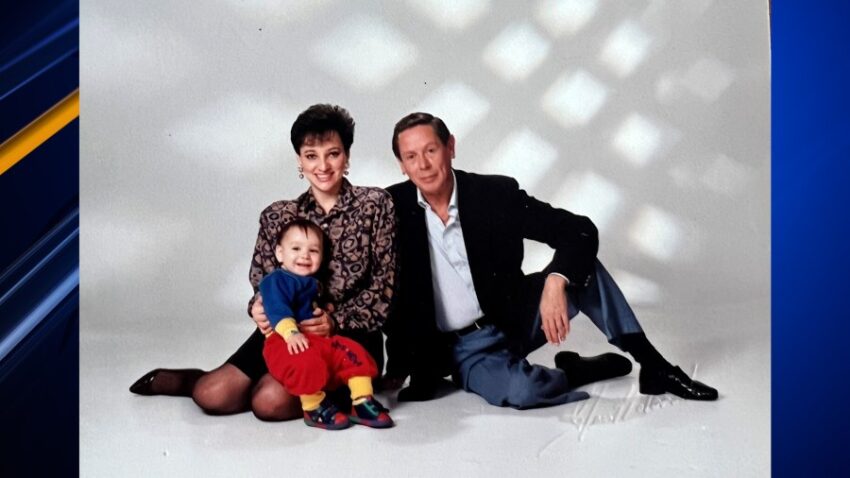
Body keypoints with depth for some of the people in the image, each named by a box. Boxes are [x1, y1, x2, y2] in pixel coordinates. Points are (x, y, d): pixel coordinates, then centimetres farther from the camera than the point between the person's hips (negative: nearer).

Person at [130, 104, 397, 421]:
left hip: (351, 336, -3)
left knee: (270, 401, -27)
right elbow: (263, 282, 11)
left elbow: (385, 283, -5)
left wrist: (337, 321, -18)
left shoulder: (375, 205, -2)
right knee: (212, 396, -9)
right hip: (287, 331, 4)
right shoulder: (278, 217, 7)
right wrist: (259, 308, -13)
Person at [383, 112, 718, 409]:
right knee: (519, 391, -34)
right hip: (462, 350, -1)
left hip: (517, 320, 2)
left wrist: (555, 284, -33)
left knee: (581, 264, -21)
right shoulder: (393, 208, -11)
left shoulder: (495, 193, -11)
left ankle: (654, 366, -9)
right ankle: (579, 371, -2)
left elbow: (580, 231, -15)